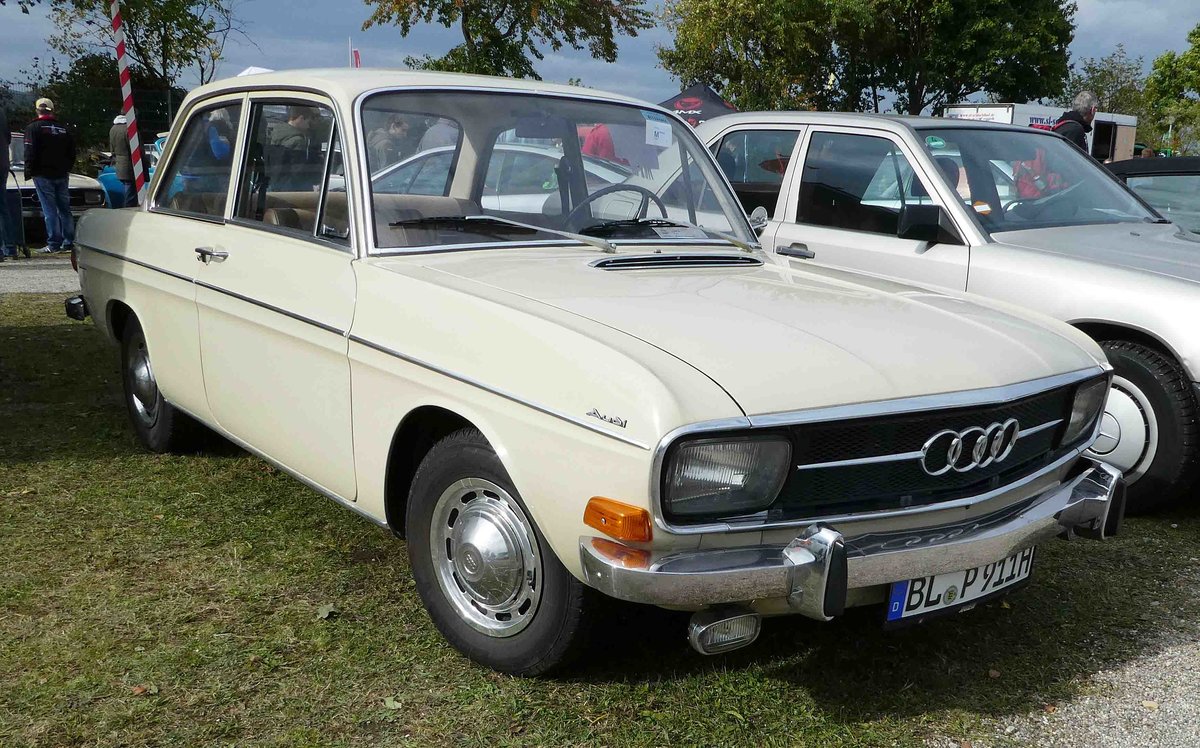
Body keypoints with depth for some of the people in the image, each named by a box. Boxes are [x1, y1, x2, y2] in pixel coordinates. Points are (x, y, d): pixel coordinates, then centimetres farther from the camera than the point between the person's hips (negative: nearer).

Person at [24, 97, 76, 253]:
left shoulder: (34, 128, -6)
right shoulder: (64, 129, 8)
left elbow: (30, 153, -10)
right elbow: (72, 153, 13)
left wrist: (28, 172, -2)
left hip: (43, 175, -5)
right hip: (62, 175, 5)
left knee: (49, 210, -5)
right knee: (64, 209, 9)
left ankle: (54, 244, -7)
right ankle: (68, 242, 9)